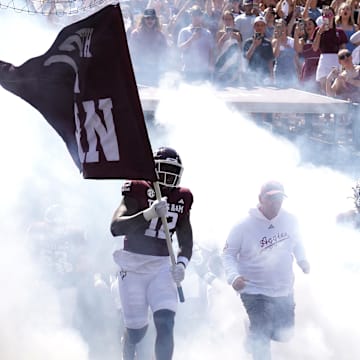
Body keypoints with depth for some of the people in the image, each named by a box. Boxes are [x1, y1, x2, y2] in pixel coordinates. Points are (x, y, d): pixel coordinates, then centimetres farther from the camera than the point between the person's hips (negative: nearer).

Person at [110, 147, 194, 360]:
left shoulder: (182, 199, 6)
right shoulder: (138, 192, -8)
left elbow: (186, 242, 13)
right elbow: (116, 228, -21)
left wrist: (181, 264, -8)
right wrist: (149, 213, -31)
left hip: (163, 268, 3)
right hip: (133, 266, -3)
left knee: (166, 325, -16)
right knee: (136, 330, 3)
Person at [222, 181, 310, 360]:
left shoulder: (290, 221, -5)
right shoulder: (244, 226, -17)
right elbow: (228, 254, -9)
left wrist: (301, 259, 0)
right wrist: (233, 276, -25)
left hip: (284, 291, 5)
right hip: (255, 291, -5)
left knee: (283, 335, 15)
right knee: (261, 335, -16)